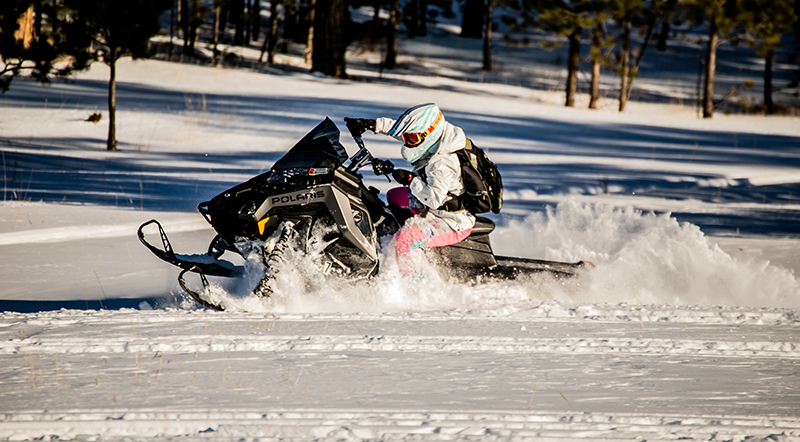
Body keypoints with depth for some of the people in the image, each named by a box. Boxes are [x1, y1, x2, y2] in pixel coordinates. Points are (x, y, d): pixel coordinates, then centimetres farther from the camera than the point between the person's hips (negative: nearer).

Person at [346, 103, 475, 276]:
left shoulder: (442, 164, -31)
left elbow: (434, 198, -37)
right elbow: (398, 128, 11)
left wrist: (411, 180, -27)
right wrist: (371, 124, 5)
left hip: (453, 224, -11)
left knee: (405, 239, -33)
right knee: (394, 196, 30)